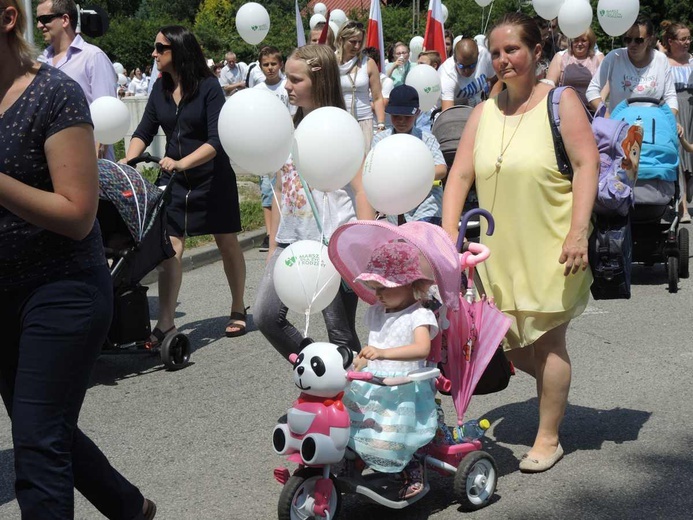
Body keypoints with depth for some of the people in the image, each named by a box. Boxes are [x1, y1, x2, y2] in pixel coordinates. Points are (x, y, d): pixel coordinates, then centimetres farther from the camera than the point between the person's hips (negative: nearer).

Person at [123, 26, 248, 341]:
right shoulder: (160, 88, 2)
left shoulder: (208, 87, -13)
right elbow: (144, 132, 4)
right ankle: (166, 324, -5)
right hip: (174, 180, 4)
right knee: (170, 248, -5)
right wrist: (128, 160, -14)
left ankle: (238, 311, 25)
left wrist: (183, 162, -33)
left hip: (212, 178, -4)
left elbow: (216, 140, -20)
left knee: (228, 245, 9)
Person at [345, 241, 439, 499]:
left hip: (403, 391, -7)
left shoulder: (419, 316, -9)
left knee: (386, 441, -23)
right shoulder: (376, 313, 14)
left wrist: (383, 353, -40)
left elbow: (422, 348, -28)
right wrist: (356, 366, 6)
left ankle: (412, 468, 7)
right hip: (370, 386, 7)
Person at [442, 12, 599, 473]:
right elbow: (460, 175, 6)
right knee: (512, 347, 10)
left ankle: (548, 438, 19)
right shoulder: (484, 113, 9)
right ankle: (556, 389, 39)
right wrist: (449, 234, -4)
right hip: (499, 249, 5)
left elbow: (587, 164, -11)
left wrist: (578, 232, -19)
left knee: (546, 340, 3)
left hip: (549, 248, -5)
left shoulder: (560, 102, -5)